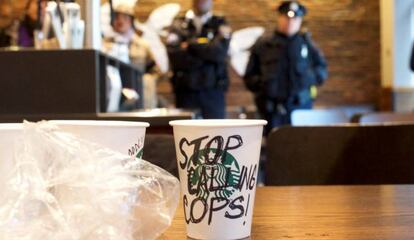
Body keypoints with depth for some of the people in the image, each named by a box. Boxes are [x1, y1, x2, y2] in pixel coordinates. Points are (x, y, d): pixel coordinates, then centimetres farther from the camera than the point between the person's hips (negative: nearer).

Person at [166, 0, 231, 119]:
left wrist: (191, 44, -4)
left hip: (213, 92, 0)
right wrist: (207, 56, -7)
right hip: (186, 92, 0)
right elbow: (174, 55, -6)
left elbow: (220, 51, -6)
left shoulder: (220, 25, 11)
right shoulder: (178, 25, 10)